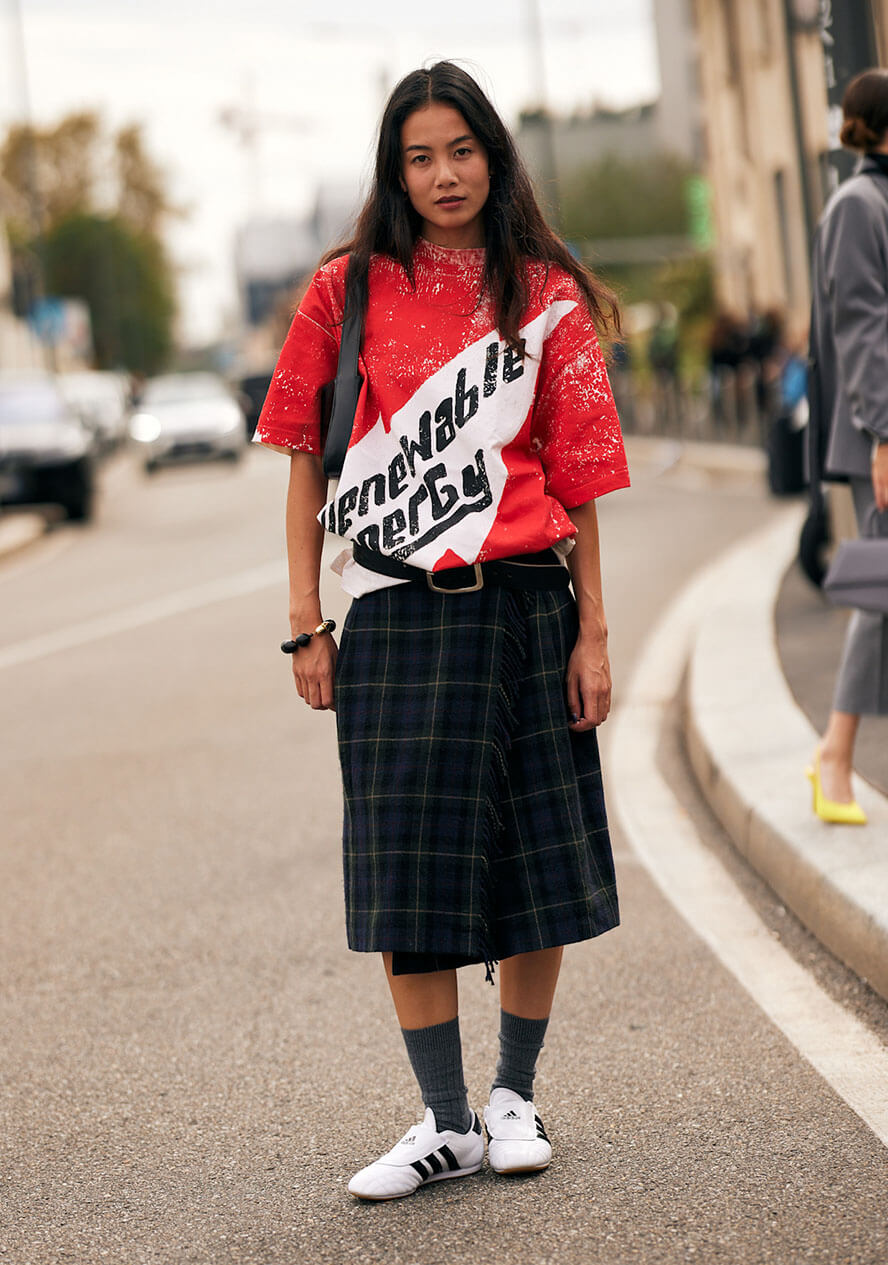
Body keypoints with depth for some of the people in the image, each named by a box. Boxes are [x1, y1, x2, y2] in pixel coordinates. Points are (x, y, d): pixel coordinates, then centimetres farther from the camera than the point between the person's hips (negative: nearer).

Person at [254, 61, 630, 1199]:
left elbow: (577, 479, 4)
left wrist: (592, 634, 0)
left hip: (522, 605, 0)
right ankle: (445, 1123, 10)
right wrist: (307, 622, 1)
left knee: (536, 860, 5)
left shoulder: (547, 296, 3)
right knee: (410, 878, 0)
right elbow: (305, 457, 6)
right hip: (396, 618, 0)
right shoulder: (349, 290, 3)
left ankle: (514, 1095, 23)